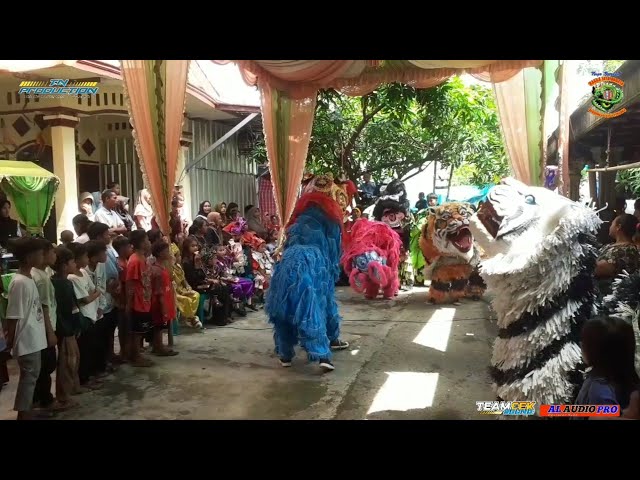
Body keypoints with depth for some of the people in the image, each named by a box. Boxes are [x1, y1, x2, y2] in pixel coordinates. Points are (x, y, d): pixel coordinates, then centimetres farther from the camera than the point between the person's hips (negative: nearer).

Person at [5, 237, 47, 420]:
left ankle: (27, 410, 30)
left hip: (33, 338, 9)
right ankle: (23, 413, 15)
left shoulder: (28, 279, 7)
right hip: (27, 340, -9)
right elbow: (13, 316, -19)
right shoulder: (20, 283, -22)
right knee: (29, 376, 2)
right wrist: (10, 341, -12)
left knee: (31, 375, 17)